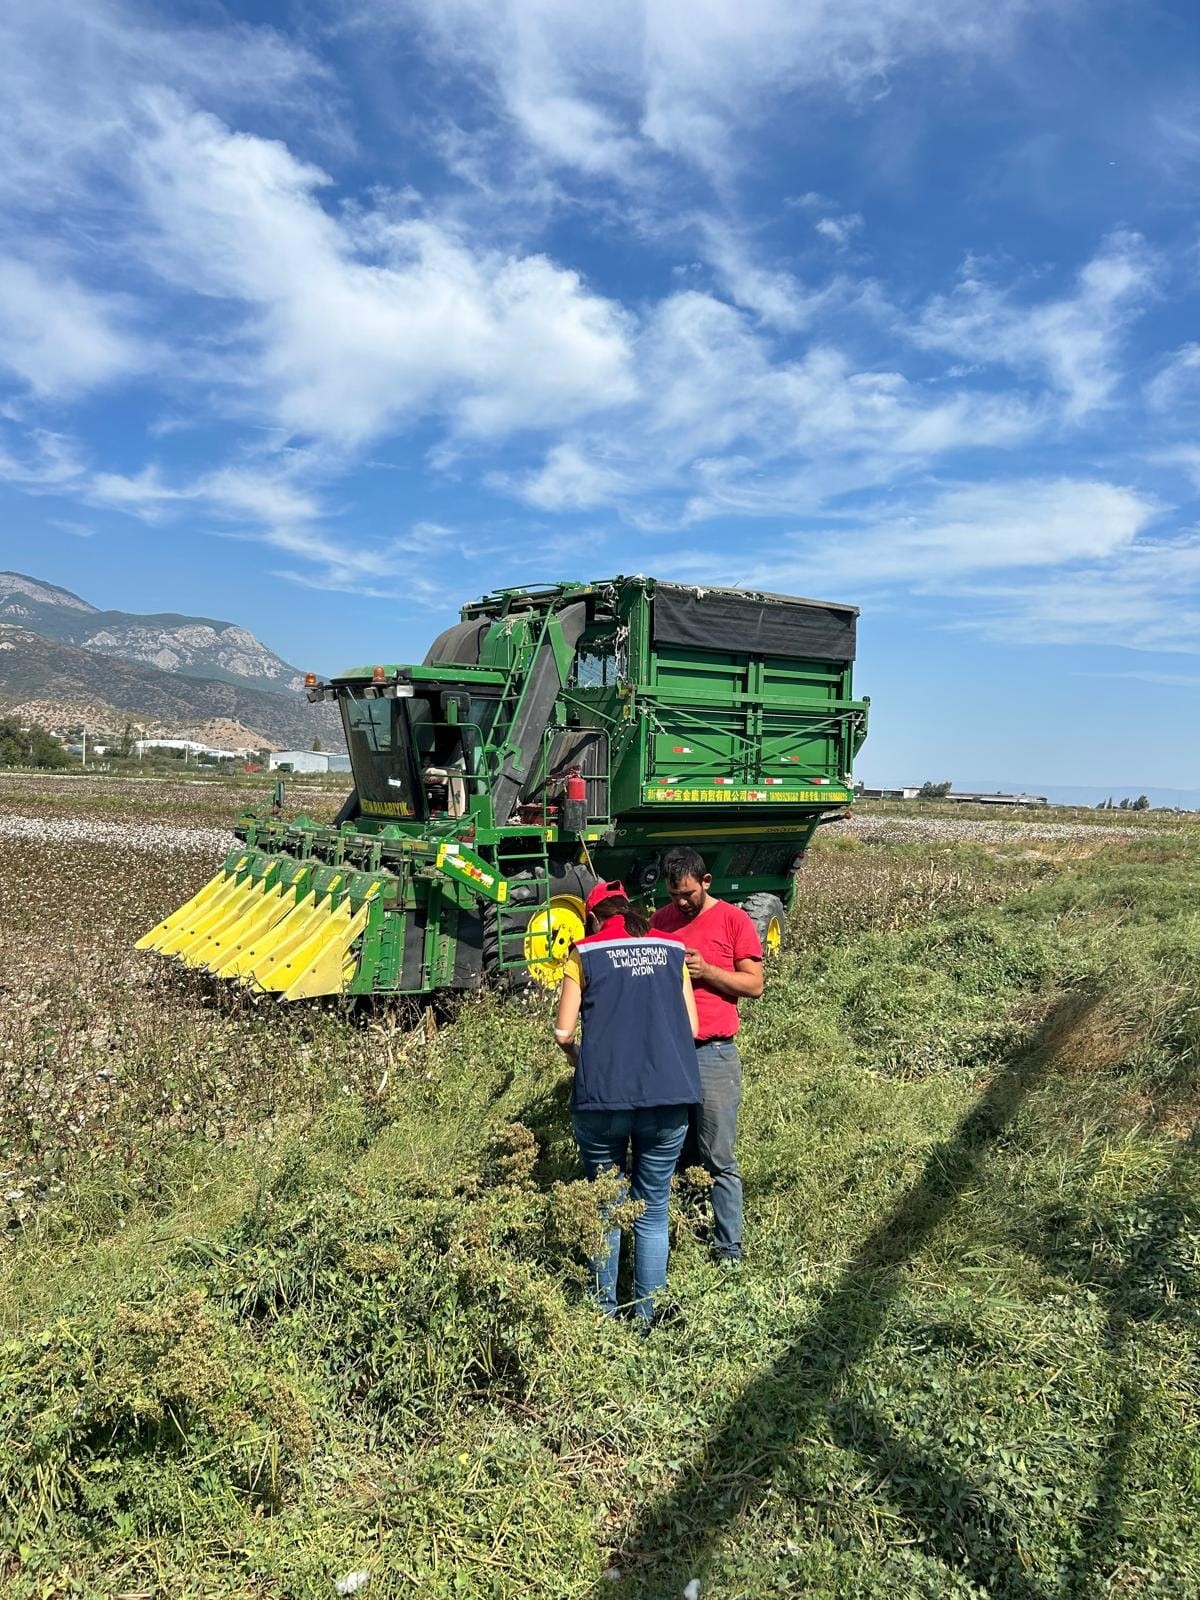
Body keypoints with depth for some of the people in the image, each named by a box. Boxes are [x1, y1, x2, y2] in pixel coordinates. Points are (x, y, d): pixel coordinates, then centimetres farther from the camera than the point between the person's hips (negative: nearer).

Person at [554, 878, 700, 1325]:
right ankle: (647, 1318, 21)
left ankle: (605, 1313, 25)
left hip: (603, 1097, -2)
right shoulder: (671, 949, 11)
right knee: (653, 1210, 14)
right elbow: (691, 1028, 10)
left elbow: (564, 1032, 1)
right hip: (669, 1096, 2)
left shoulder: (585, 954, 3)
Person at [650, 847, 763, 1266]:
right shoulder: (659, 920, 11)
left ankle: (728, 1249, 12)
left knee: (719, 1161, 2)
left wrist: (706, 970, -14)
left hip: (713, 1053, -4)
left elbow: (754, 984, -2)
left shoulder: (733, 920, -2)